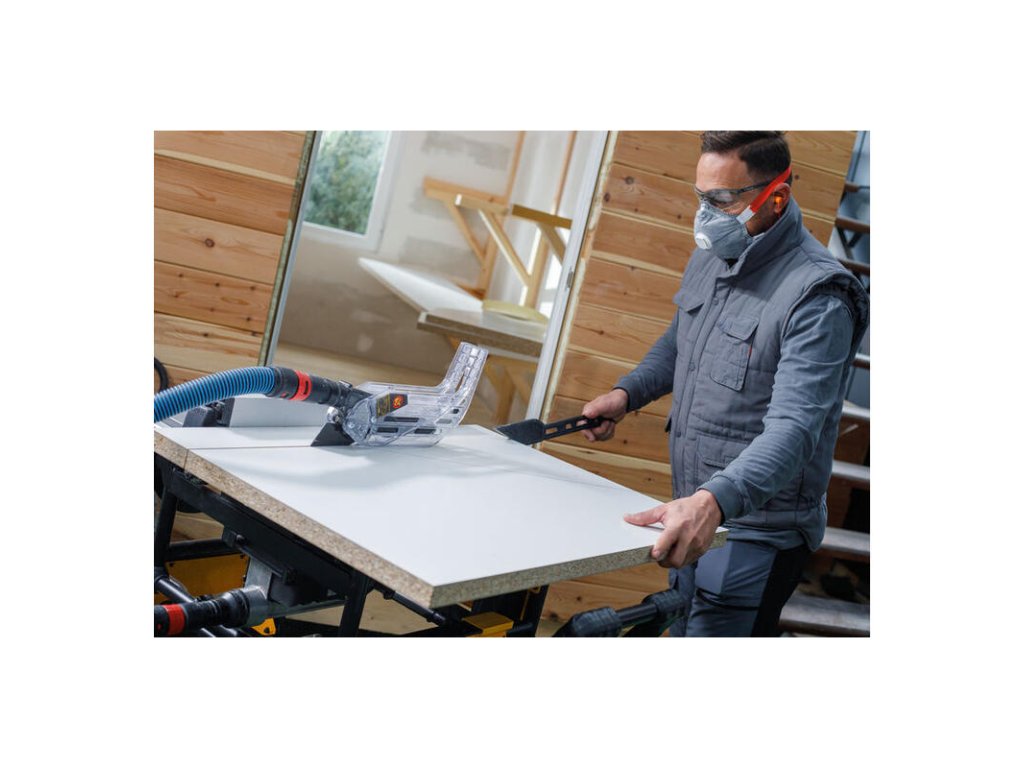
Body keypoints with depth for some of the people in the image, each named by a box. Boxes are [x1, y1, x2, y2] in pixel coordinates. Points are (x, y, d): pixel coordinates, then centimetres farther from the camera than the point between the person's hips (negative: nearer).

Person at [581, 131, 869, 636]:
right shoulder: (710, 258, 5)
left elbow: (793, 428, -32)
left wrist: (714, 501, -47)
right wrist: (626, 394, 6)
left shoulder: (817, 297, -22)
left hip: (756, 533, -8)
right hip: (693, 518, 9)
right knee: (681, 631, 21)